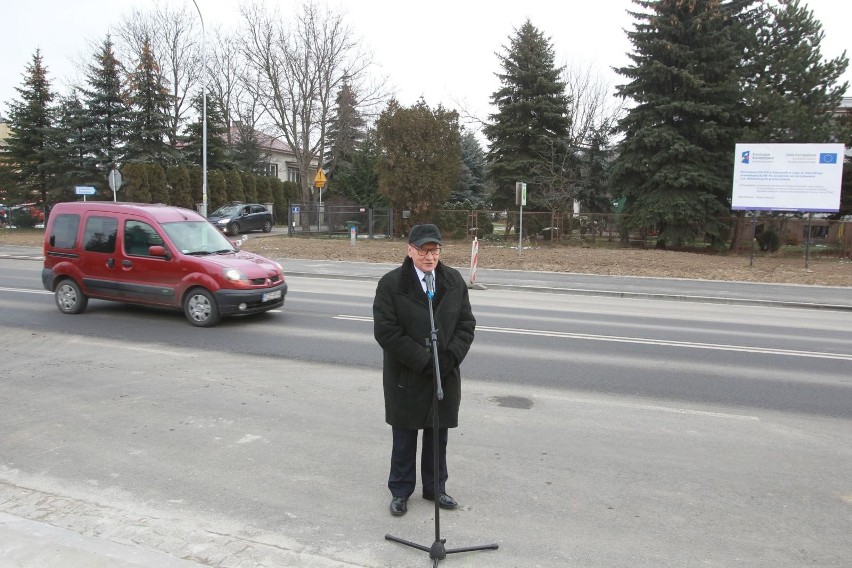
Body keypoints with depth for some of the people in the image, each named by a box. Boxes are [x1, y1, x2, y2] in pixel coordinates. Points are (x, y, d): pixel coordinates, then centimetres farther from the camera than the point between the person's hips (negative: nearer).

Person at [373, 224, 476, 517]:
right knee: (404, 437, 11)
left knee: (438, 436, 16)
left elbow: (466, 324, 2)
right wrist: (423, 360, -19)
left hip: (445, 374, 4)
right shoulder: (391, 283, -12)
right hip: (406, 377, -3)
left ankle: (435, 487, 34)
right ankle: (400, 491, 28)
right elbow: (386, 331, -16)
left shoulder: (455, 280, 1)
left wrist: (449, 358, -12)